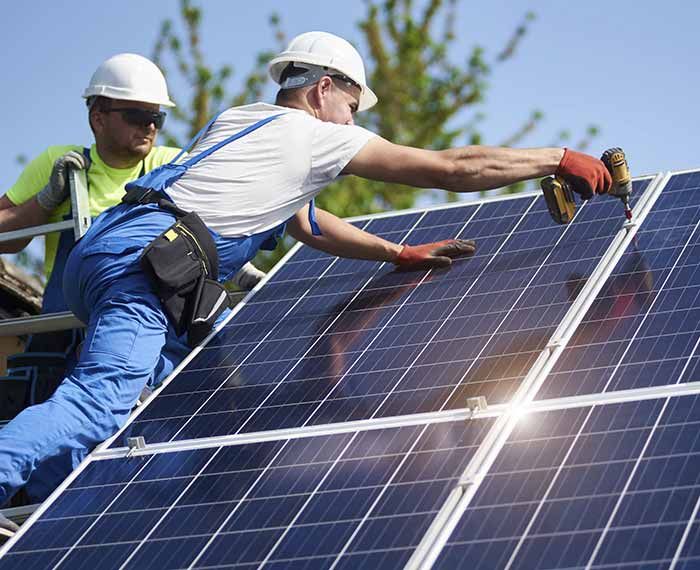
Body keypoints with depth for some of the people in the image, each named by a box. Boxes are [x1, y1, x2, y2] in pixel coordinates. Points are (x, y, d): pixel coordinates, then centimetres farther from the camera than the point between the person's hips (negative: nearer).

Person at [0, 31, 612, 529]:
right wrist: (561, 160, 20)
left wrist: (401, 253, 43)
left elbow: (305, 223, 43)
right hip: (142, 267, -9)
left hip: (93, 254, 9)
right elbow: (453, 168, 10)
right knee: (99, 402, -23)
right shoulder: (320, 137, 9)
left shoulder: (237, 118, 32)